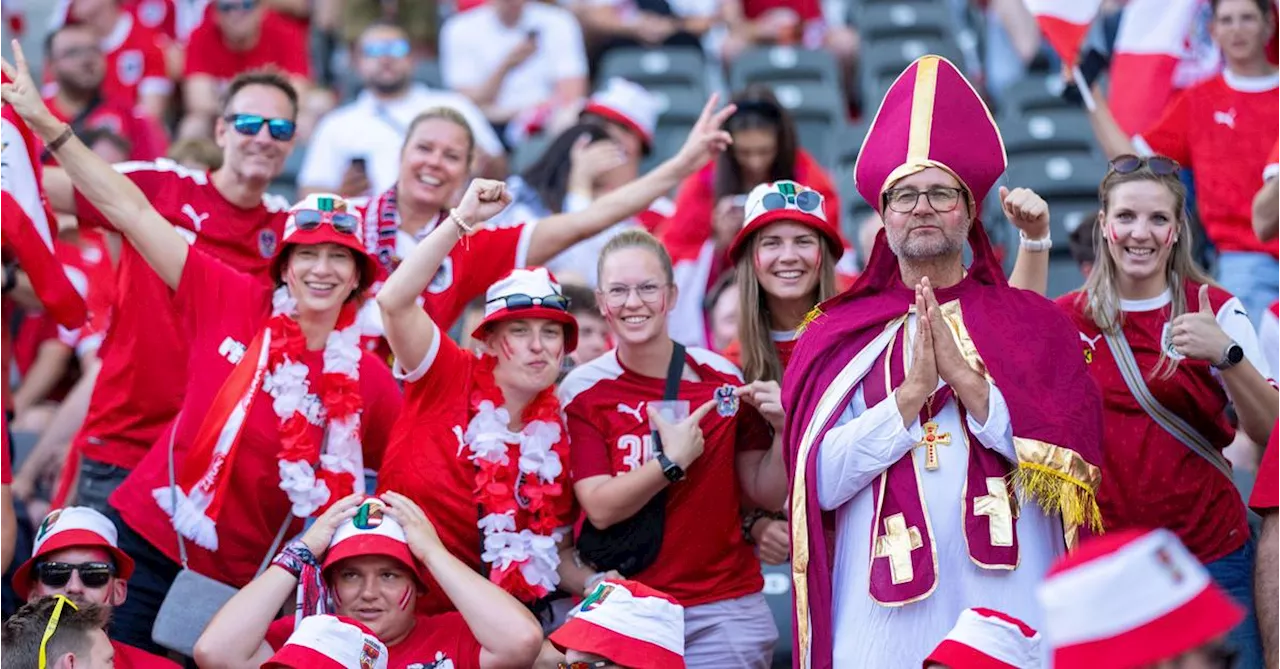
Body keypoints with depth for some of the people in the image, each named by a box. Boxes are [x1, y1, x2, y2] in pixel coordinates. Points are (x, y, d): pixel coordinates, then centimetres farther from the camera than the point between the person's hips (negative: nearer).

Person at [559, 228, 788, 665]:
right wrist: (672, 462, -20)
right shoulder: (583, 389, -2)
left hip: (723, 610, 1)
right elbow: (600, 509, -10)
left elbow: (766, 495, 5)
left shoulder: (721, 378, 2)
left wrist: (783, 431, -11)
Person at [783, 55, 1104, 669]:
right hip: (886, 613, 0)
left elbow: (1072, 462, -5)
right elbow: (823, 482, -4)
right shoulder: (837, 337, 8)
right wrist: (913, 392, -12)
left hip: (1012, 608, 0)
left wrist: (963, 375, -10)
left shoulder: (1033, 323, 9)